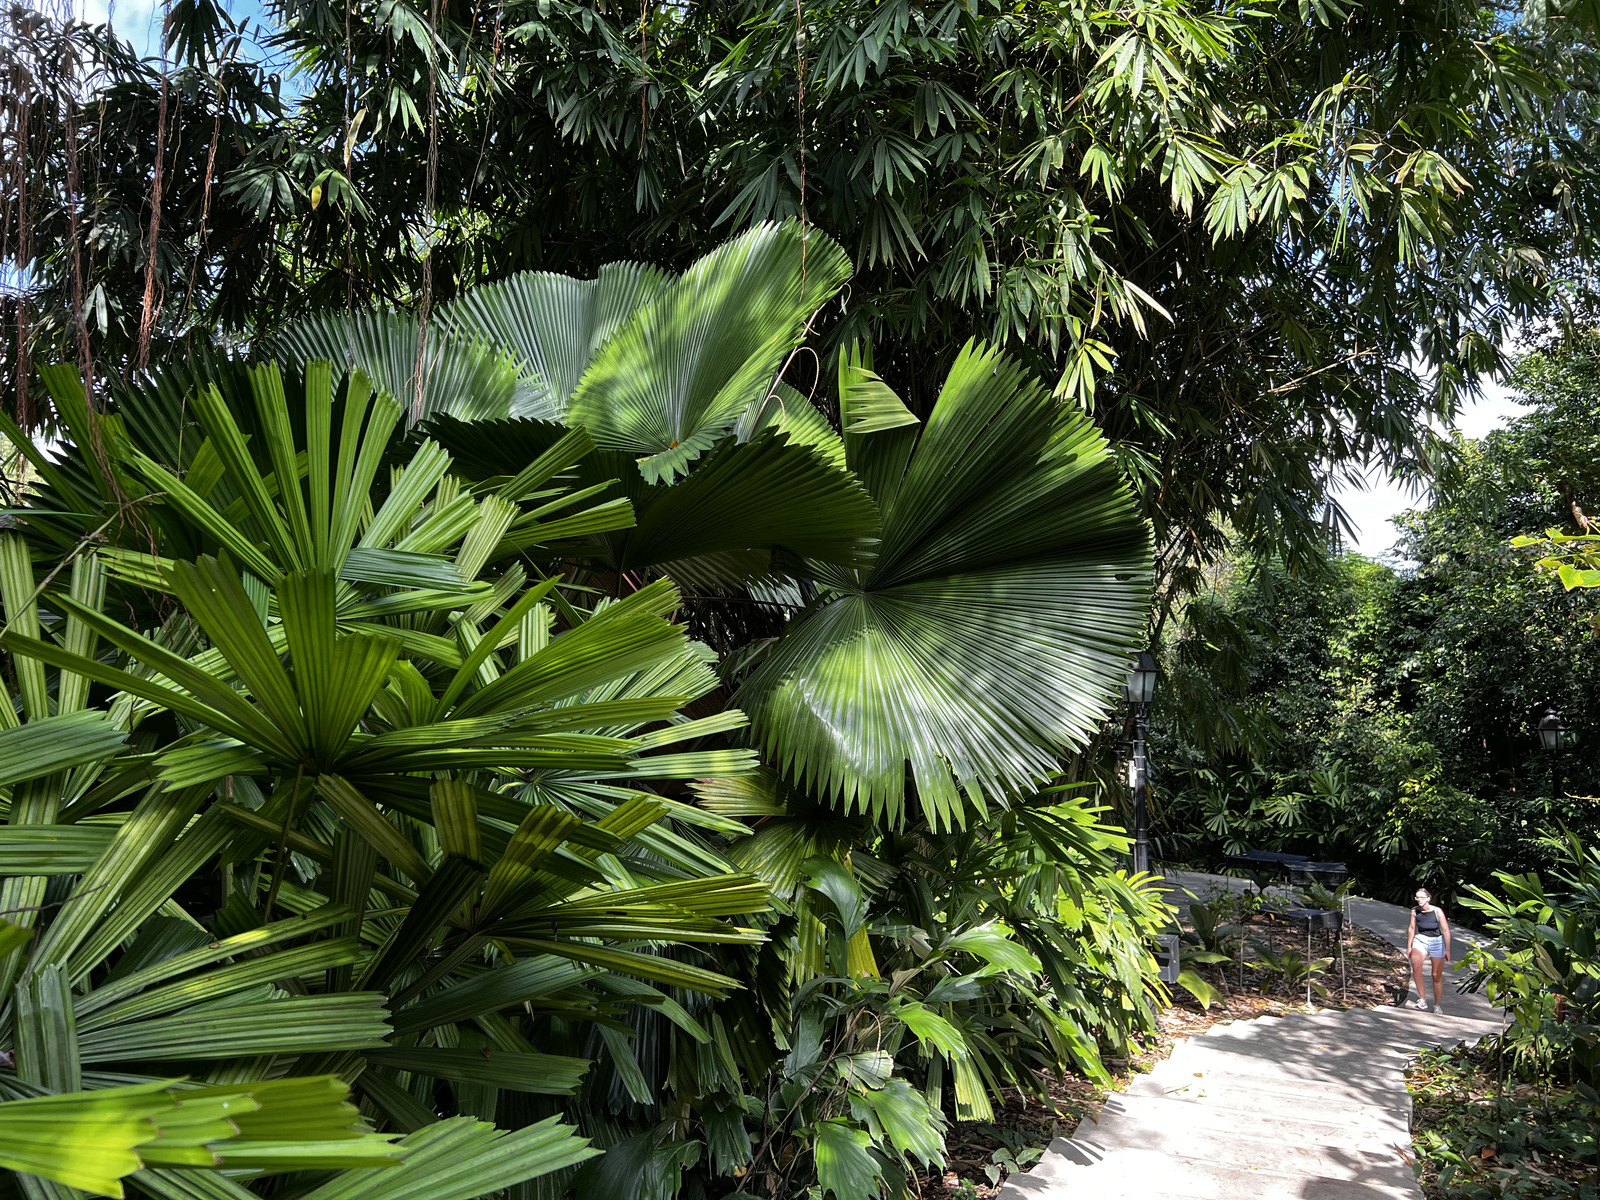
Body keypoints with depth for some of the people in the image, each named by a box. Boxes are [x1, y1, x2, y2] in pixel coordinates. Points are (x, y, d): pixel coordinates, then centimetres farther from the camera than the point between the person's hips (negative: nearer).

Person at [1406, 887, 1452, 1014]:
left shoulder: (1437, 911, -11)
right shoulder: (1415, 911, -1)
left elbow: (1446, 930, -8)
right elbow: (1412, 929, 11)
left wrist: (1447, 949, -11)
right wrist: (1409, 946, 15)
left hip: (1436, 942, -1)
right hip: (1420, 940, 1)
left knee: (1437, 976, 6)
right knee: (1415, 964, -29)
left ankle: (1437, 1006, 26)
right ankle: (1422, 1000, -24)